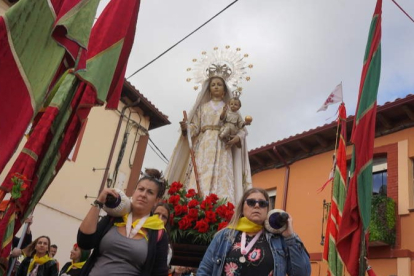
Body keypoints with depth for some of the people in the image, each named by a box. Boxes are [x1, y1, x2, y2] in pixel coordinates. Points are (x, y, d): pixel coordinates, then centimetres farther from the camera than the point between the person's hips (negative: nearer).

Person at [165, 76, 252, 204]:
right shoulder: (202, 107, 20)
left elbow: (242, 129, 12)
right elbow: (195, 128, 11)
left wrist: (237, 138, -9)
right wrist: (185, 128, -11)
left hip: (223, 148, 0)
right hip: (204, 146, 0)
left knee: (222, 178, -15)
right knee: (200, 179, -14)